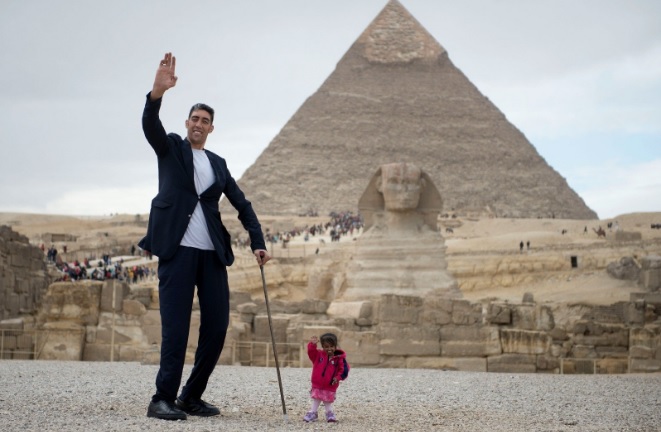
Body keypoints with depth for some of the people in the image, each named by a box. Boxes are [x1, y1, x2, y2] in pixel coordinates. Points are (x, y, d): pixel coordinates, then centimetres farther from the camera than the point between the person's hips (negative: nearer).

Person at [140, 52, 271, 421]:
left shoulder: (218, 164, 20)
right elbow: (150, 125, -12)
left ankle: (192, 397, 12)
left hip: (212, 253, 5)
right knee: (176, 327, -10)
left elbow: (242, 204, 18)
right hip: (178, 249, -5)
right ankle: (163, 399, -4)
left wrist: (258, 243, 5)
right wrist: (158, 93, -31)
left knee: (217, 325, 1)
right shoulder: (171, 148, 9)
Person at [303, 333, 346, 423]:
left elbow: (341, 370, -5)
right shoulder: (318, 355, -2)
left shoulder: (338, 358, -7)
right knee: (316, 399, 12)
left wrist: (337, 378, -19)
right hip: (317, 384, 2)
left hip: (330, 386, -2)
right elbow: (311, 352, -16)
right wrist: (312, 344, -33)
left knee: (328, 401, 10)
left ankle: (330, 414, 26)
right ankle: (313, 413, 23)